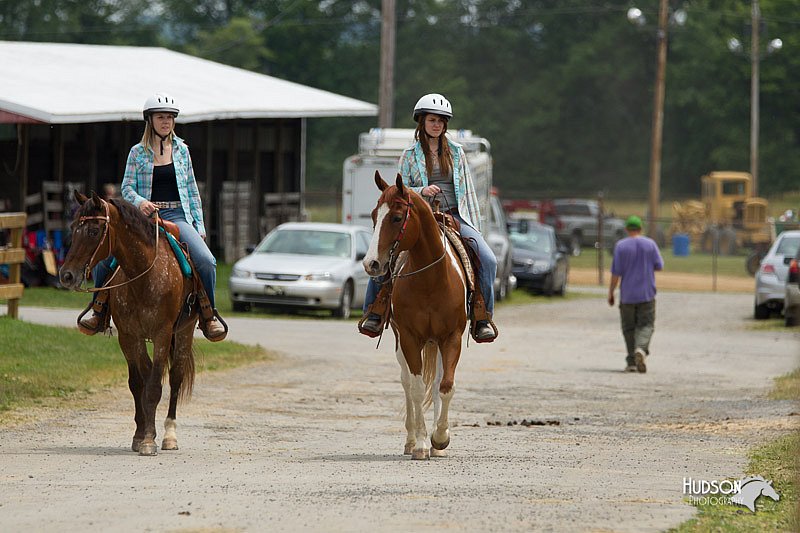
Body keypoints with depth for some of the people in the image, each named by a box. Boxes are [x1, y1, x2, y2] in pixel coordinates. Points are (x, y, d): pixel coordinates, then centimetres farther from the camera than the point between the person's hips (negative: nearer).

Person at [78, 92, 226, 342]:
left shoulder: (181, 150, 11)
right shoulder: (138, 152, 6)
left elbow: (192, 190, 14)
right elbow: (127, 187, 3)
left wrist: (199, 225, 8)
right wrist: (140, 202, -19)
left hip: (177, 216, 0)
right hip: (144, 216, 0)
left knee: (206, 261, -24)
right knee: (102, 256, -18)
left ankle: (208, 316, -6)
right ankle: (99, 312, 2)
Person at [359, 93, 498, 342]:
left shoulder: (456, 152, 13)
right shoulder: (410, 155, 9)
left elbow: (468, 191, 15)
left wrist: (474, 229, 9)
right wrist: (421, 191, -16)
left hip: (455, 216, 1)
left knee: (488, 259, -22)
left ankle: (481, 317, -13)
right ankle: (374, 312, -8)